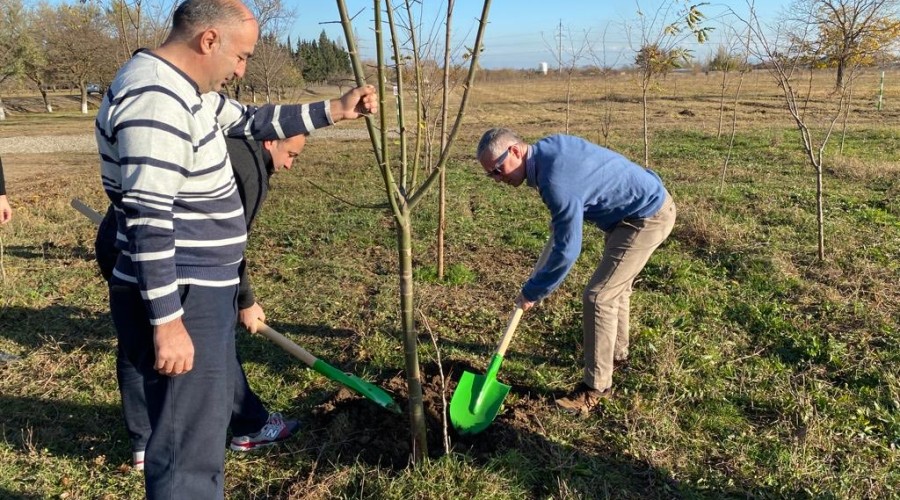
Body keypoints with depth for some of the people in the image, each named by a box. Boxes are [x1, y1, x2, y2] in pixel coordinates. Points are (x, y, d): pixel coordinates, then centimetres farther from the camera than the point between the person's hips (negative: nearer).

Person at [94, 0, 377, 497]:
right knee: (188, 440, -1)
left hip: (201, 290, 11)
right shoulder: (155, 99, -21)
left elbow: (253, 121, 24)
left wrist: (334, 110, 19)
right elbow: (148, 218, -26)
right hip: (178, 299, -11)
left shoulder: (188, 88, 11)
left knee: (208, 411, 25)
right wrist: (167, 321, -25)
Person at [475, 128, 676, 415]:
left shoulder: (557, 182, -32)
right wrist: (559, 222, 23)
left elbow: (567, 251, -26)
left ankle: (596, 386, 3)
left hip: (647, 218, -10)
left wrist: (532, 292, -14)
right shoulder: (548, 146, -3)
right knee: (615, 285, 24)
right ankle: (617, 351, 45)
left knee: (598, 297, -9)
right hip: (649, 200, 10)